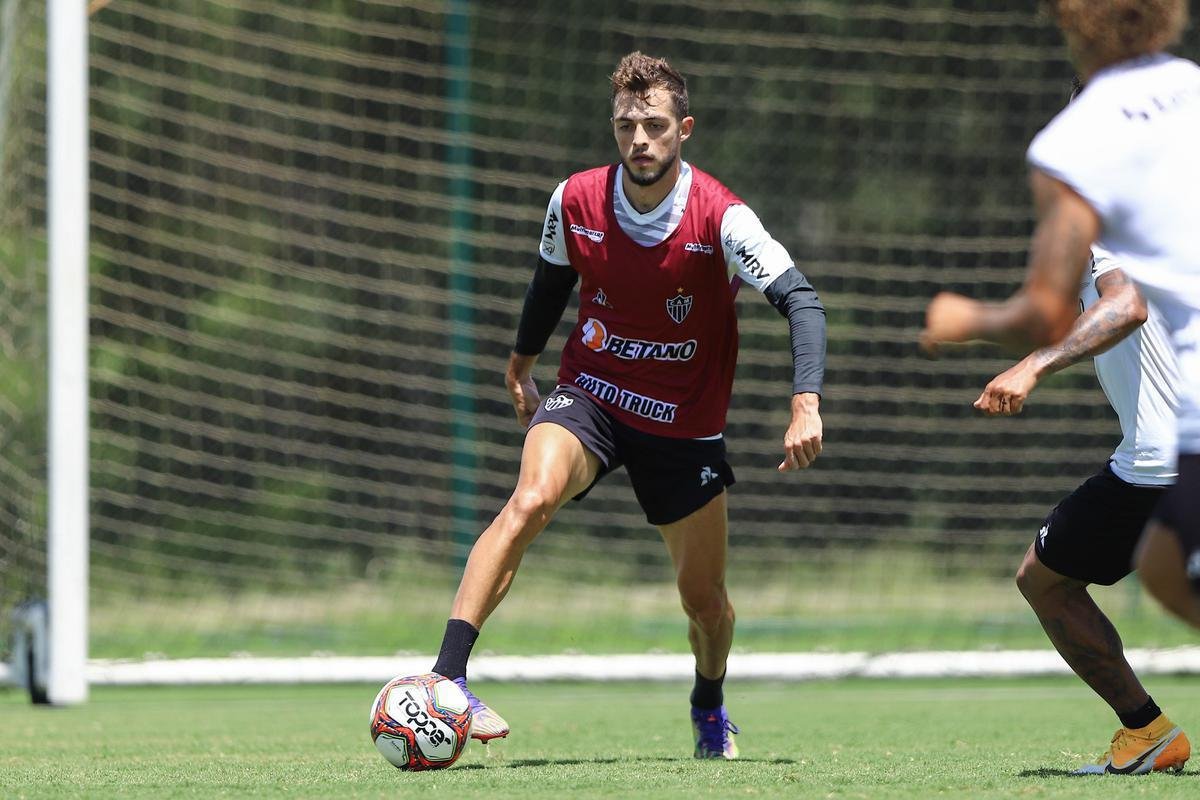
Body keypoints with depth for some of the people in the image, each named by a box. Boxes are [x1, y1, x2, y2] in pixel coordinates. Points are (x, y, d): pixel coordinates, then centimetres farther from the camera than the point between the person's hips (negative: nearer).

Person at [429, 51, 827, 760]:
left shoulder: (721, 217, -18)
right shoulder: (575, 201, -9)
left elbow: (800, 299, -22)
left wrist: (807, 404, -36)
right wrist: (523, 364, 25)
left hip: (686, 424, 0)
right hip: (590, 395, 0)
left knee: (704, 596, 7)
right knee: (532, 499, -31)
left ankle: (710, 708, 42)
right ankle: (445, 679, -36)